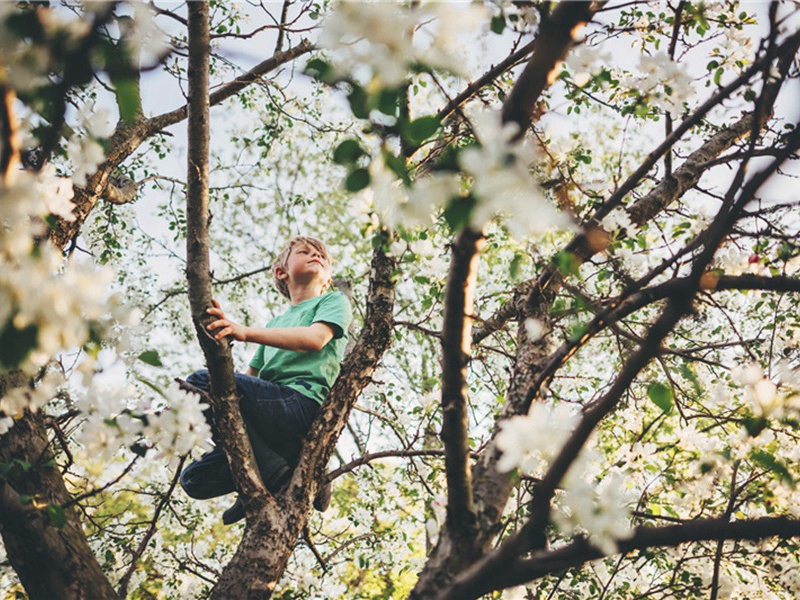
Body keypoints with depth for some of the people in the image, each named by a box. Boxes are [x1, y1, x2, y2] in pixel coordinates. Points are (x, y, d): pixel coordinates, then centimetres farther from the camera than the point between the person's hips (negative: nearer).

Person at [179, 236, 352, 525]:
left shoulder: (335, 301, 15)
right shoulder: (276, 324, 34)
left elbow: (315, 339, -9)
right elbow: (251, 376, 23)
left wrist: (245, 332, -22)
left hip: (303, 404, -7)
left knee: (199, 383, -25)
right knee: (194, 479, -5)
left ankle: (277, 474, -20)